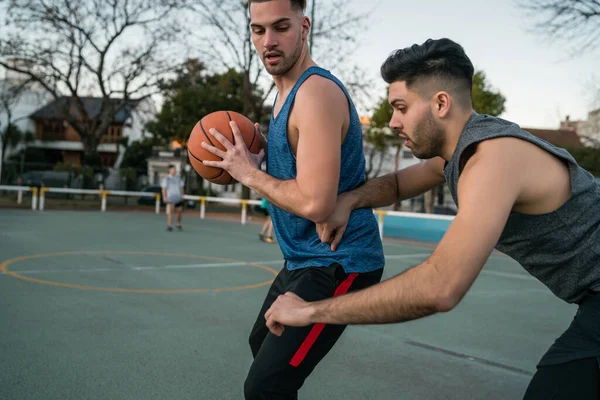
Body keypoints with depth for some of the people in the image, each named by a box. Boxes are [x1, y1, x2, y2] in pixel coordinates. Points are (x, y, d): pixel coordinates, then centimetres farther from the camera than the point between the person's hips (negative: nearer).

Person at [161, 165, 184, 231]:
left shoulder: (178, 178, 13)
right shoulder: (166, 179, 0)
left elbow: (181, 188, 18)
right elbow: (164, 189, -2)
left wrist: (182, 195, 11)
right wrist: (164, 197, -11)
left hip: (179, 198, 4)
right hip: (170, 198, -4)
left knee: (179, 211, 3)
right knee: (170, 211, -12)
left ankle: (179, 225, 21)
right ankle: (169, 226, -10)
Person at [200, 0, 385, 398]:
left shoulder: (317, 92, -22)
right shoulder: (289, 92, 10)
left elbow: (315, 203, -29)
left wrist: (249, 173, -16)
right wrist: (256, 159, 2)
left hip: (339, 263, -10)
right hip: (305, 258, 11)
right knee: (263, 343, 28)